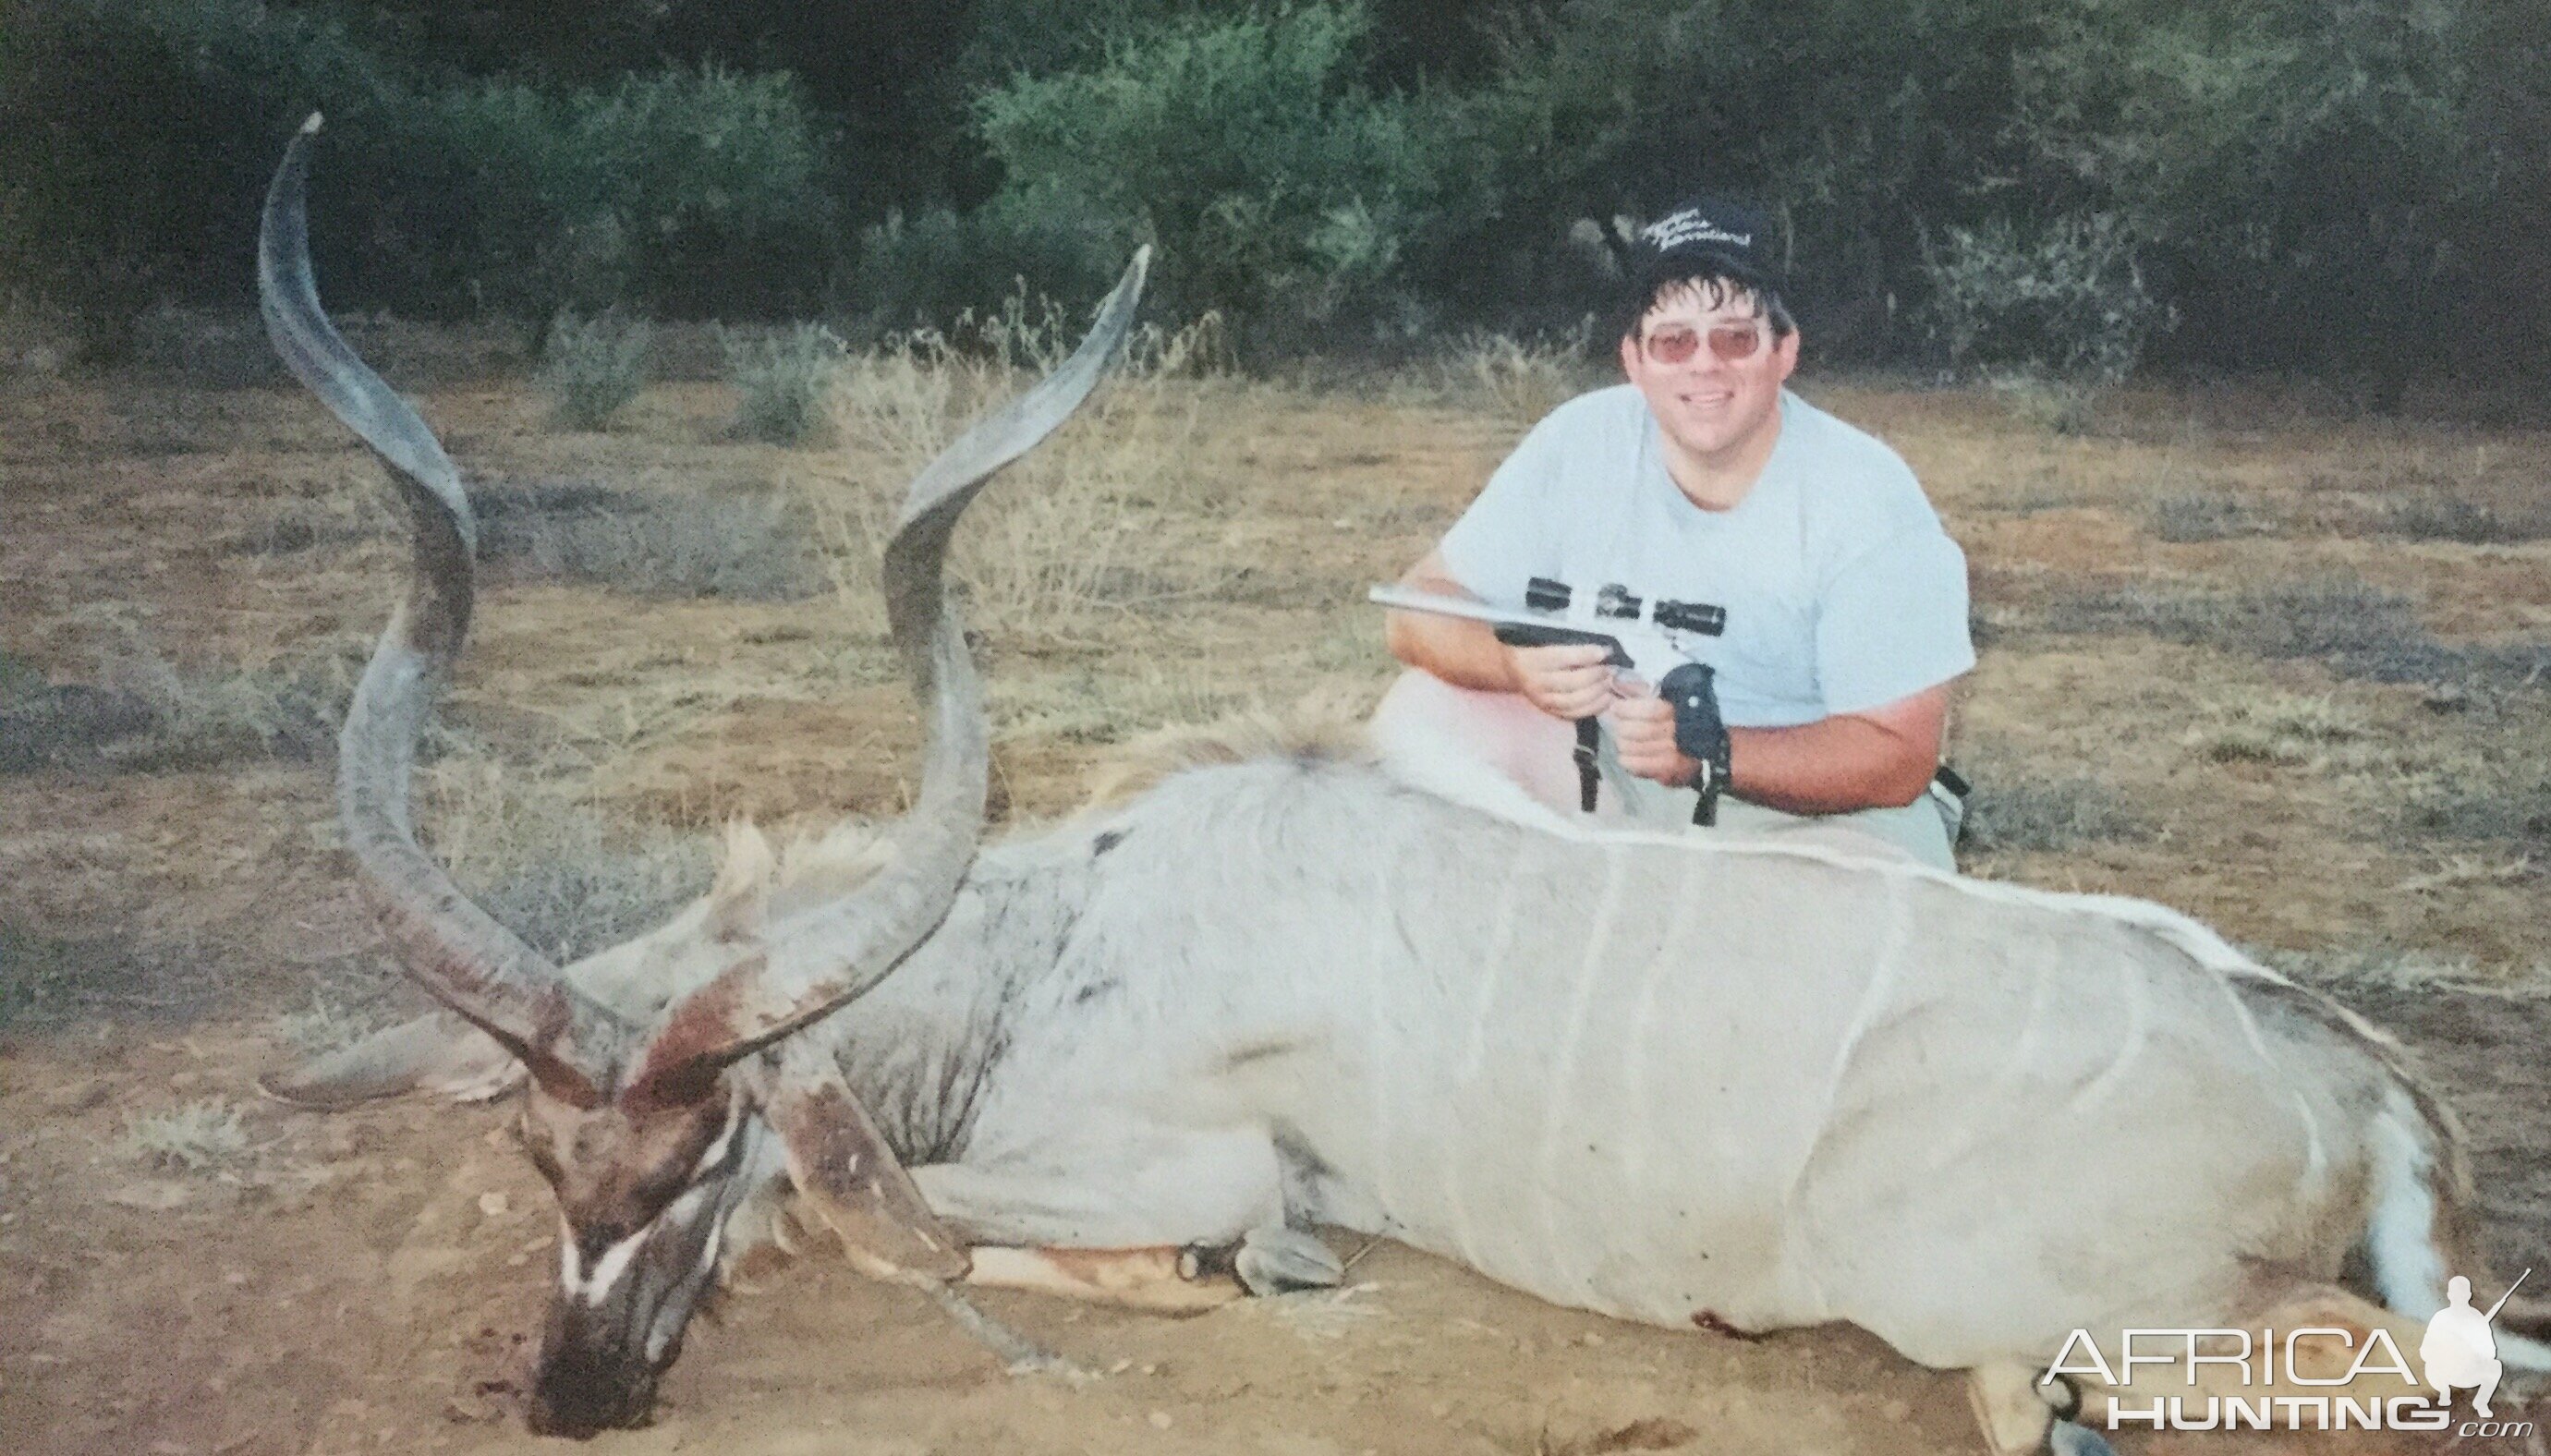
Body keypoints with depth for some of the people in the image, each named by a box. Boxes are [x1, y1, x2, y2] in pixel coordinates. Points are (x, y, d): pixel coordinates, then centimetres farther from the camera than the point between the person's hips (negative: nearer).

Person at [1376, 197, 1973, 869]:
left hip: (1813, 805, -3)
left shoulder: (1868, 503, -17)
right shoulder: (1579, 445, -8)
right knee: (1423, 715, -15)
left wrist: (1709, 753, -35)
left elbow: (1900, 756, -20)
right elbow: (1421, 605, -7)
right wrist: (1519, 662, -30)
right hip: (1614, 775, 4)